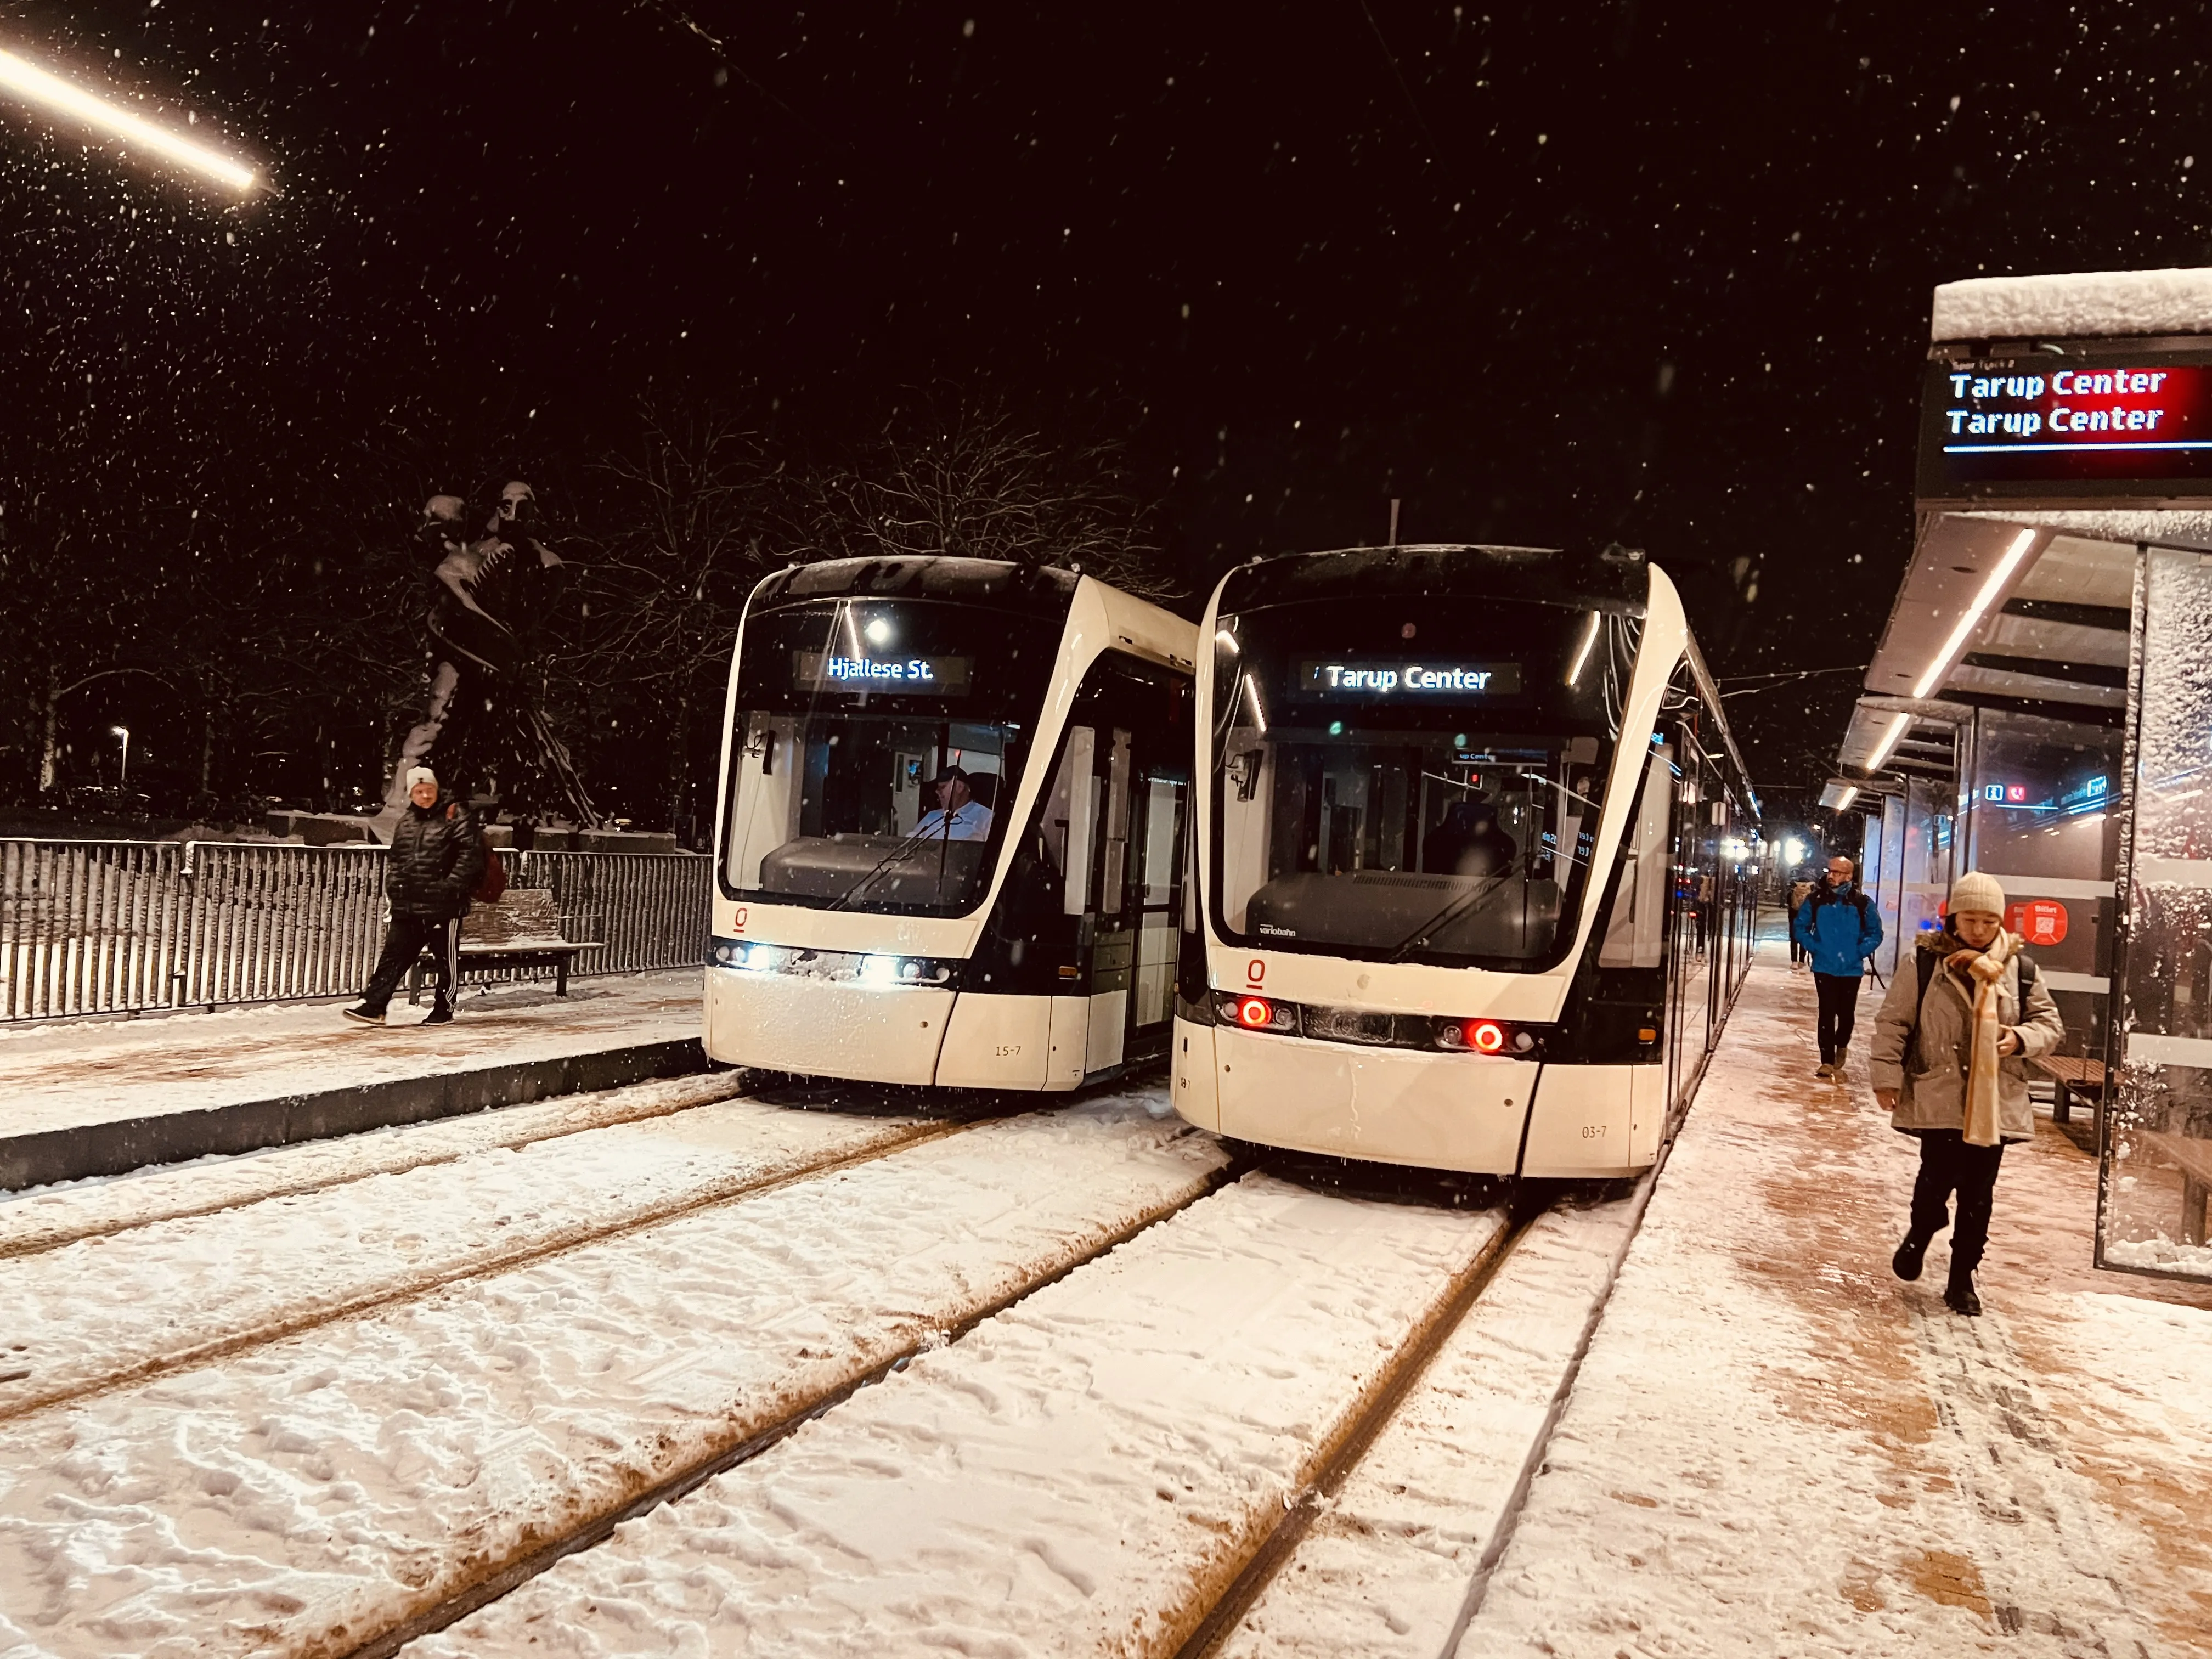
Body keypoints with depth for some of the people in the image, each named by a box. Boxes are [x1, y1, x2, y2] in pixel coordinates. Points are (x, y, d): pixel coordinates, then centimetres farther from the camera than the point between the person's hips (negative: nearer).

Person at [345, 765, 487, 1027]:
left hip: (444, 905, -6)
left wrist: (452, 886, -18)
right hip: (407, 905, 6)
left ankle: (444, 1008, 18)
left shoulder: (456, 816, -6)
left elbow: (471, 854, -13)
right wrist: (393, 886, 9)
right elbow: (394, 858, 23)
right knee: (394, 955, 3)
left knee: (447, 959, 6)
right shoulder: (405, 823, 14)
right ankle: (373, 1005, 3)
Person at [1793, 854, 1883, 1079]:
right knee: (1827, 1014, -1)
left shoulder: (1862, 903, -6)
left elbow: (1875, 934, 3)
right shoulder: (1815, 900, -4)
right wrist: (1813, 947, -6)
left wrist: (1859, 952, -8)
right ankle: (1828, 1061, 6)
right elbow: (1799, 928, 5)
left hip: (1851, 970, 0)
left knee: (1847, 1014, 8)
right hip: (1824, 968, 0)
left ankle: (1841, 1046, 38)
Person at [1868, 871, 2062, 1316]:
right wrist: (1888, 1075, -5)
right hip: (1936, 1096, -2)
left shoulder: (2020, 969, 2)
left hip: (1996, 1102, 2)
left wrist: (2021, 1039, -10)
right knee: (1938, 1179, -6)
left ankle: (1962, 1279, 22)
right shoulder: (1925, 963, -5)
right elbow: (1892, 1022, -1)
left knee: (1978, 1195, 8)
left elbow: (2050, 1023, 11)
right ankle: (1918, 1236, 26)